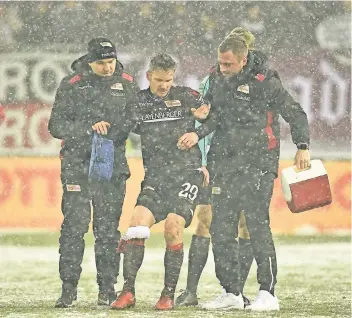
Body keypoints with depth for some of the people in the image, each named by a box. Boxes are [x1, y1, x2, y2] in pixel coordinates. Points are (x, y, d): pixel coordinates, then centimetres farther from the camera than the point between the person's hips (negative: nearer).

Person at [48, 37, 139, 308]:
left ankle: (107, 288, 10)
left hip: (112, 165, 2)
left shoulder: (127, 85, 8)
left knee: (108, 229, 3)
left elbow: (139, 119, 12)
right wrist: (89, 128, -14)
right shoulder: (72, 85, 2)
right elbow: (56, 125, -1)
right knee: (74, 227, -7)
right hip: (77, 165, -2)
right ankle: (69, 288, -2)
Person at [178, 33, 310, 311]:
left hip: (258, 163, -6)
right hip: (225, 165, 7)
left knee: (257, 224, -12)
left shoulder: (264, 82, -4)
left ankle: (268, 293, -8)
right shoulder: (219, 84, 14)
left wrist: (303, 146, -6)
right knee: (221, 229, 5)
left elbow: (295, 113, 0)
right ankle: (231, 293, 13)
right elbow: (214, 117, 9)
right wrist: (197, 134, -9)